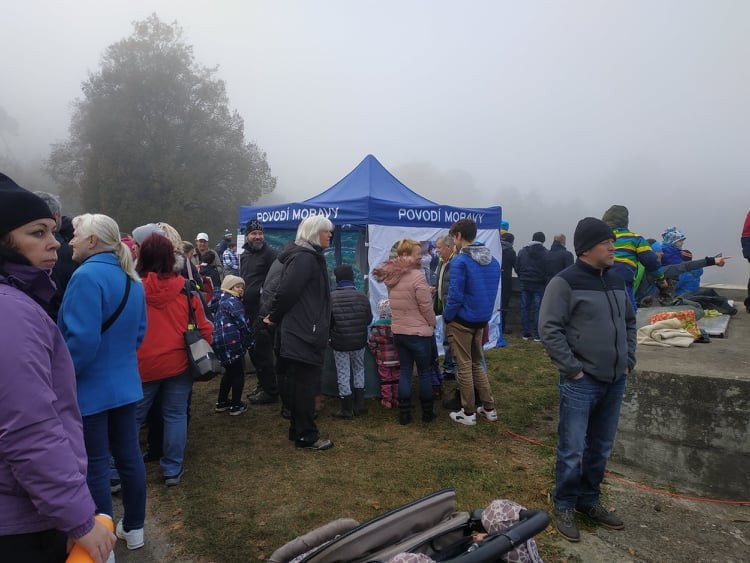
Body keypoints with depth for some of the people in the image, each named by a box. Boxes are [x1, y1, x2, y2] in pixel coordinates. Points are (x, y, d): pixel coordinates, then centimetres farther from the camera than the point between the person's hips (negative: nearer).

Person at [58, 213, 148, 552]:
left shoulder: (87, 276, -20)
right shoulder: (131, 278, 6)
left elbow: (82, 340, -25)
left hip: (90, 388, -8)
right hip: (124, 383, 8)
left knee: (94, 466, 7)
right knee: (128, 456, 17)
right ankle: (134, 528, 32)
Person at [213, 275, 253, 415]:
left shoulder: (221, 301, 19)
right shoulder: (232, 301, -10)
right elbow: (243, 323, -15)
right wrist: (250, 340, -2)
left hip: (219, 341, 9)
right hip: (231, 342, -9)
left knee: (229, 371, 22)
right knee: (238, 373, 3)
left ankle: (221, 403, 28)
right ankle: (236, 406, 9)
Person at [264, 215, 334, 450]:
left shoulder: (308, 256, 17)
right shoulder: (305, 257, -17)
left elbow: (286, 289, 18)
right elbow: (287, 290, -24)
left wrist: (275, 316, 12)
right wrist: (275, 317, -10)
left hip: (299, 331, 10)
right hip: (304, 333, -10)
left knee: (300, 383, 17)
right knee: (306, 384, -1)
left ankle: (298, 429, 28)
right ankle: (306, 435, 10)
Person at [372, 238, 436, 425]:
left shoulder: (391, 277, 5)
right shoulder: (417, 276, -19)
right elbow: (426, 306, -16)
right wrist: (432, 324, 2)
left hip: (398, 331, 7)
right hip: (418, 332, -6)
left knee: (405, 372, 13)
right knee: (425, 372, 9)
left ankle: (404, 414, 17)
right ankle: (427, 413, 20)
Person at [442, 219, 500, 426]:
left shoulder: (460, 261, -18)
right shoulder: (493, 261, 4)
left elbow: (455, 295, -21)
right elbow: (492, 292, 9)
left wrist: (446, 317, -7)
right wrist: (484, 314, 15)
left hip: (462, 321, -6)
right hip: (482, 320, 7)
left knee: (464, 366, 5)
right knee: (477, 364, 20)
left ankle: (468, 413, 15)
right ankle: (489, 409, 23)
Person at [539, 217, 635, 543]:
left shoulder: (616, 282, 10)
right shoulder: (565, 282, -12)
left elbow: (629, 322, 21)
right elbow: (549, 329, -16)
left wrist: (628, 362, 11)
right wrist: (573, 369, -16)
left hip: (615, 382, 7)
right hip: (581, 383, -7)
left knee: (601, 448, 17)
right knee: (573, 450, 1)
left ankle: (588, 500, 34)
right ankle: (564, 507, 20)